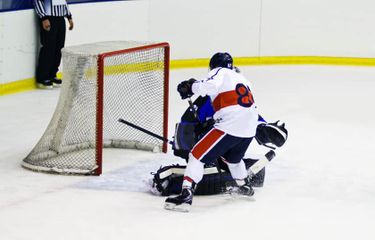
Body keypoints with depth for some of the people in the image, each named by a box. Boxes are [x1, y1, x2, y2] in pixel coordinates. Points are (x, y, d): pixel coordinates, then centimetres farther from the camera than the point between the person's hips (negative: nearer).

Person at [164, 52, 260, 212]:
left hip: (230, 126, -8)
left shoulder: (219, 72, 3)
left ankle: (186, 196, -15)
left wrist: (191, 87, -9)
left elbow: (211, 85, -18)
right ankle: (245, 186, 52)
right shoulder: (241, 78, 27)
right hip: (250, 128, 8)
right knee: (232, 157, 37)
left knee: (198, 155, -4)